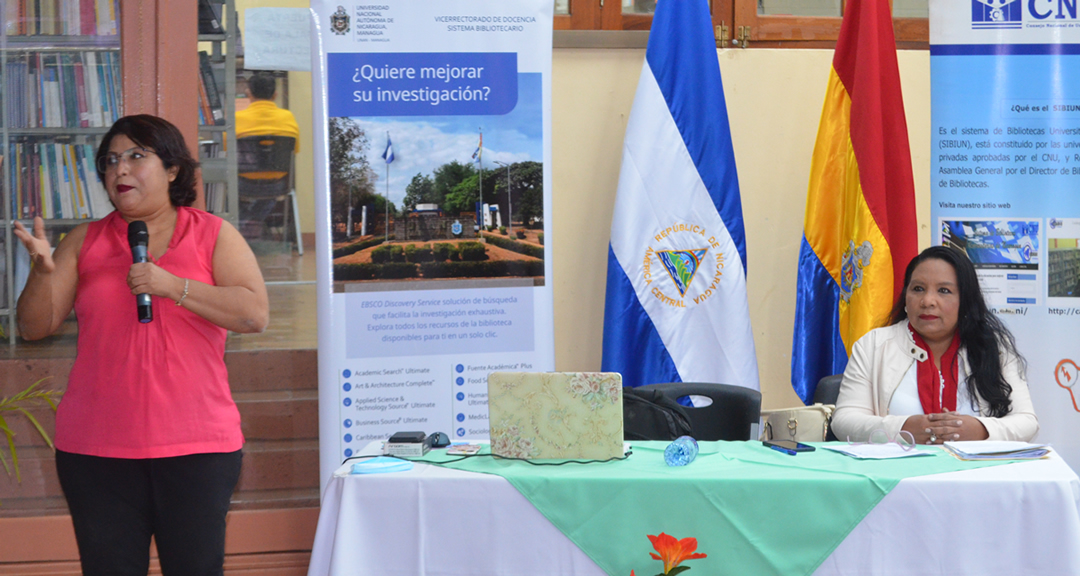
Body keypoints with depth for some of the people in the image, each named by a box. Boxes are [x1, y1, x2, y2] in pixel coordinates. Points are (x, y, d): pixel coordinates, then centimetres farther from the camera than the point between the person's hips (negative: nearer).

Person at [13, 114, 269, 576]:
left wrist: (174, 287, -13)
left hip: (196, 446, -1)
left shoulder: (213, 235, 7)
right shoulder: (83, 242, 12)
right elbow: (34, 327, 8)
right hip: (96, 449, 2)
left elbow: (255, 313, -5)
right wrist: (43, 270, -11)